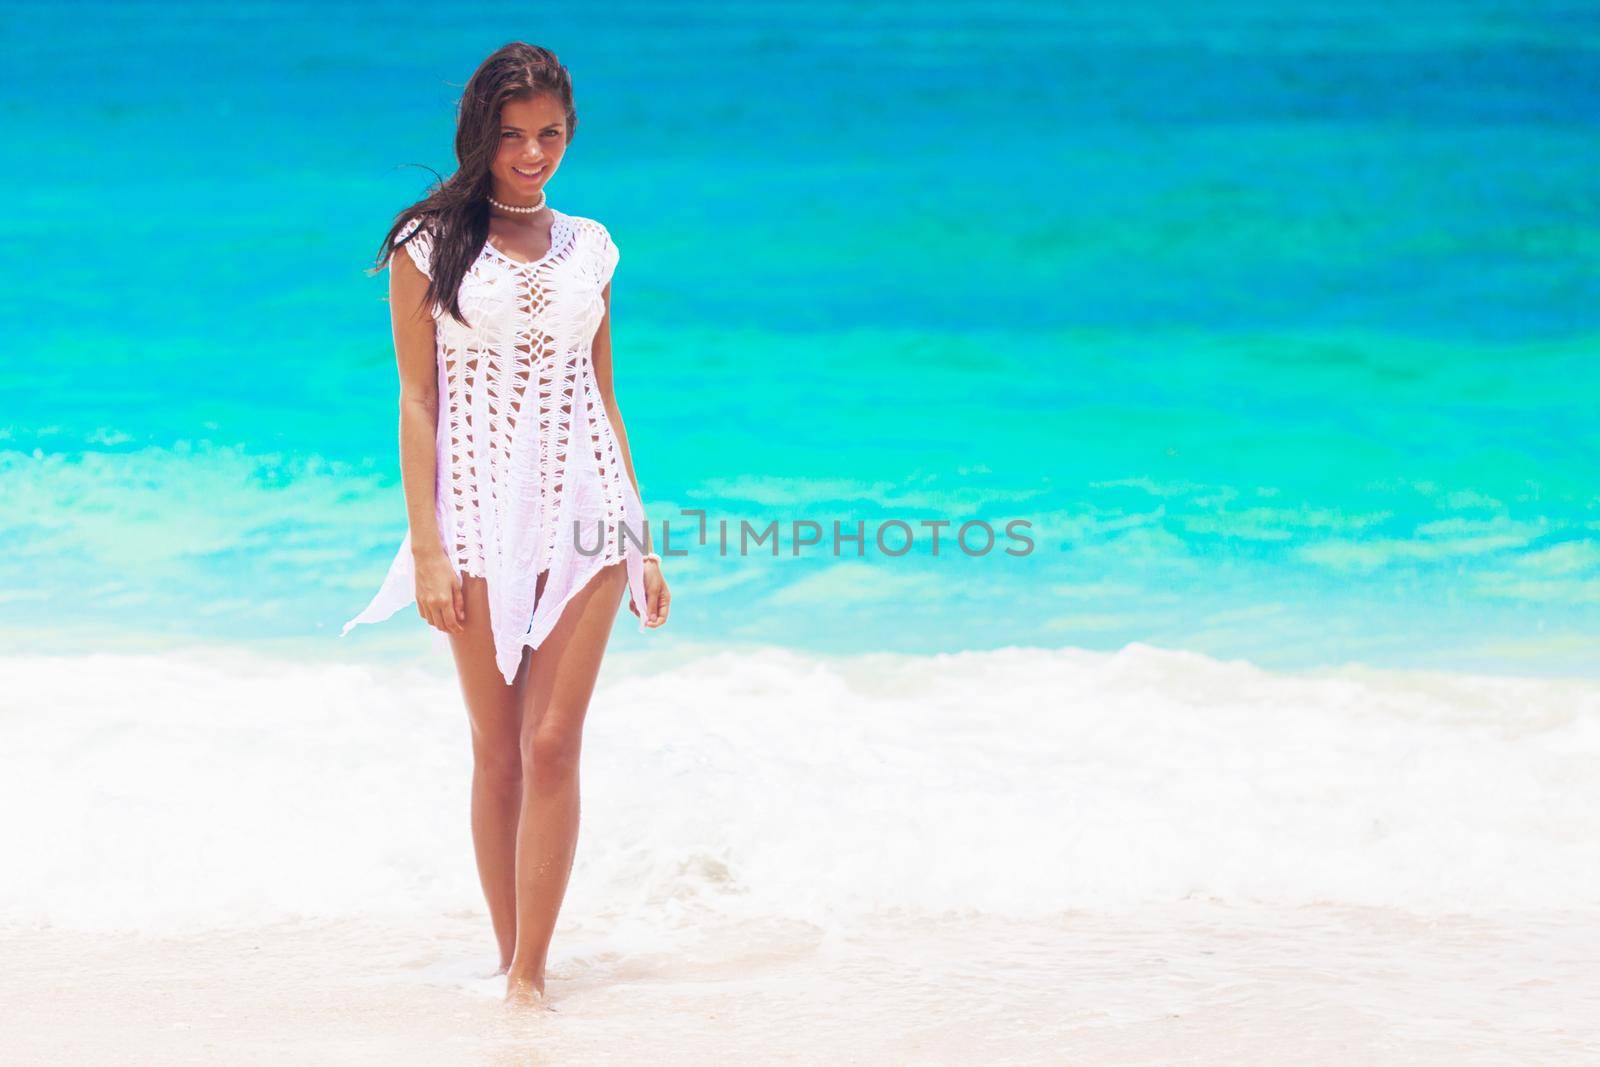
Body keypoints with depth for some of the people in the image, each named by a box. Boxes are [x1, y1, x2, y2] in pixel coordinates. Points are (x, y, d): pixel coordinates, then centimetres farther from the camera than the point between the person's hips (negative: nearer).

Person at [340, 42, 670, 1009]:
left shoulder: (588, 247, 11)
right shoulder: (429, 246, 1)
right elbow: (418, 402, -2)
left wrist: (642, 540, 13)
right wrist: (427, 548, -9)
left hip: (584, 509, 2)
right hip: (481, 511, -2)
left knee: (554, 745, -6)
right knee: (498, 751, 2)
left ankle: (530, 976, -5)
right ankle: (510, 960, 12)